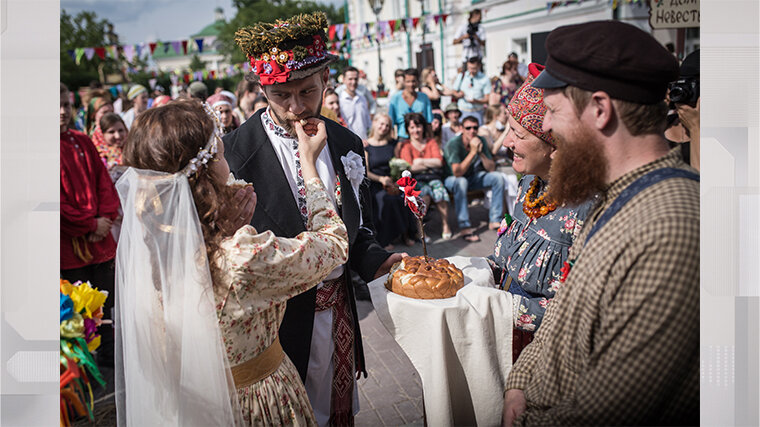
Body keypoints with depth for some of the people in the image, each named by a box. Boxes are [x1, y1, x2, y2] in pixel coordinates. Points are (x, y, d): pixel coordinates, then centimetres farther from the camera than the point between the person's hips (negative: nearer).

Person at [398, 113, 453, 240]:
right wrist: (430, 164, -2)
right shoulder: (406, 146, 7)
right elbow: (409, 168, -8)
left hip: (433, 178, 2)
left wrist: (421, 161, -3)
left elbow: (439, 162, 3)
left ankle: (445, 225, -23)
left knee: (439, 190, -32)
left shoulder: (431, 142, 17)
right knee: (425, 191, -36)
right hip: (416, 180, -2)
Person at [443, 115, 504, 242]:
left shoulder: (481, 141, -6)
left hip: (473, 177, 6)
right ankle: (465, 227, -39)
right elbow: (457, 172, -32)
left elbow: (491, 168, -6)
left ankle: (495, 220, -8)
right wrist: (473, 152, -32)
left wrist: (481, 153, -23)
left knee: (497, 177, -12)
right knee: (461, 182, -39)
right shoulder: (454, 144, -23)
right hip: (452, 179, -6)